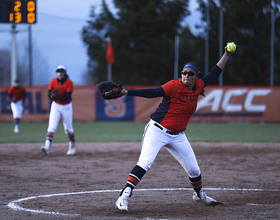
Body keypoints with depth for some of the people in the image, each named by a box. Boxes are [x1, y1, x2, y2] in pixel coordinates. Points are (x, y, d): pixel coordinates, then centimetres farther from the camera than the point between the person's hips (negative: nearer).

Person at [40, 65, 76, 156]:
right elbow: (49, 93, -4)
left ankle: (72, 147, 28)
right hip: (55, 106, 1)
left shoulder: (69, 83, -14)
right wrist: (52, 96, -28)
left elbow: (68, 97, -21)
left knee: (68, 129, 9)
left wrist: (59, 98, -38)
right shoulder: (53, 81, -6)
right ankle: (47, 147, -25)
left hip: (66, 106, -1)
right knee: (51, 127, -13)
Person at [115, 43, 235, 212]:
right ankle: (124, 197, -27)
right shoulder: (174, 86, -15)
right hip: (158, 131, -6)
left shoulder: (198, 86, 5)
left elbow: (213, 75, 17)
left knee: (194, 169, 12)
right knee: (145, 163, -23)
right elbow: (152, 93, -22)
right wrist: (126, 92, -33)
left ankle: (200, 195, 40)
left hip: (178, 136, 6)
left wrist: (227, 55, 14)